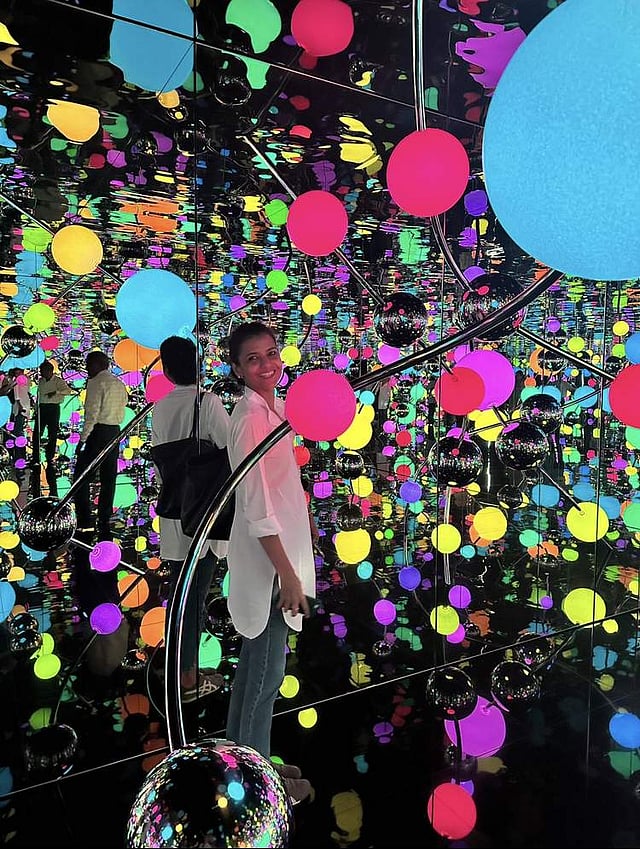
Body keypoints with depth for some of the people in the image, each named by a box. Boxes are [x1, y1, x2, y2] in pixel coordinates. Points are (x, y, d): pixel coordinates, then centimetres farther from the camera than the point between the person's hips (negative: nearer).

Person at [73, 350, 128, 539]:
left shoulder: (96, 382, -9)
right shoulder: (120, 384, 16)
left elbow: (92, 414, -15)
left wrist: (82, 439, -13)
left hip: (98, 432, -8)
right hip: (115, 432, 8)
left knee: (81, 476, 0)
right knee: (108, 478, 10)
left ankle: (85, 522, -5)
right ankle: (104, 522, 14)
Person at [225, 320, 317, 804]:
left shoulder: (273, 408, 7)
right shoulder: (252, 417, -21)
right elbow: (257, 508, -24)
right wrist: (288, 574, -21)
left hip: (276, 553, 9)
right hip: (268, 562, -9)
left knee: (256, 663, 21)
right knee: (268, 671, 7)